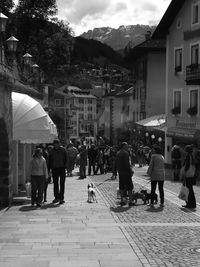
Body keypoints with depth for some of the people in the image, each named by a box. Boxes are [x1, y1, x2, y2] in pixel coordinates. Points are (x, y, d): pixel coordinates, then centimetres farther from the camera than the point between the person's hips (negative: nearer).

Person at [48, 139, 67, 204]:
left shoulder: (63, 150, -1)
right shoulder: (52, 151, 4)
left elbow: (66, 159, -2)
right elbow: (49, 161, 7)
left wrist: (65, 166, -12)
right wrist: (49, 169, 2)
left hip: (62, 168, -3)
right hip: (54, 169, 3)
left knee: (62, 183, -3)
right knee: (55, 183, 8)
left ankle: (61, 198, -1)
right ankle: (56, 197, 17)